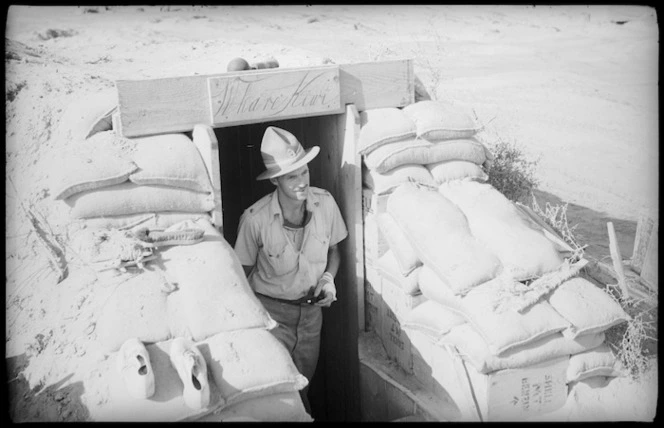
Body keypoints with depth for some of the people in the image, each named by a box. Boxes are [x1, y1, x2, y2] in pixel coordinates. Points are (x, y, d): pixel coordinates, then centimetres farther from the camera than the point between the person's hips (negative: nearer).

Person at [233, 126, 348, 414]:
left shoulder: (325, 203, -13)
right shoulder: (255, 219, -22)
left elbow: (334, 250, 6)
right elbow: (244, 272, -6)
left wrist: (328, 277, -12)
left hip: (312, 308, 4)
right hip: (272, 311, -4)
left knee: (304, 383, 21)